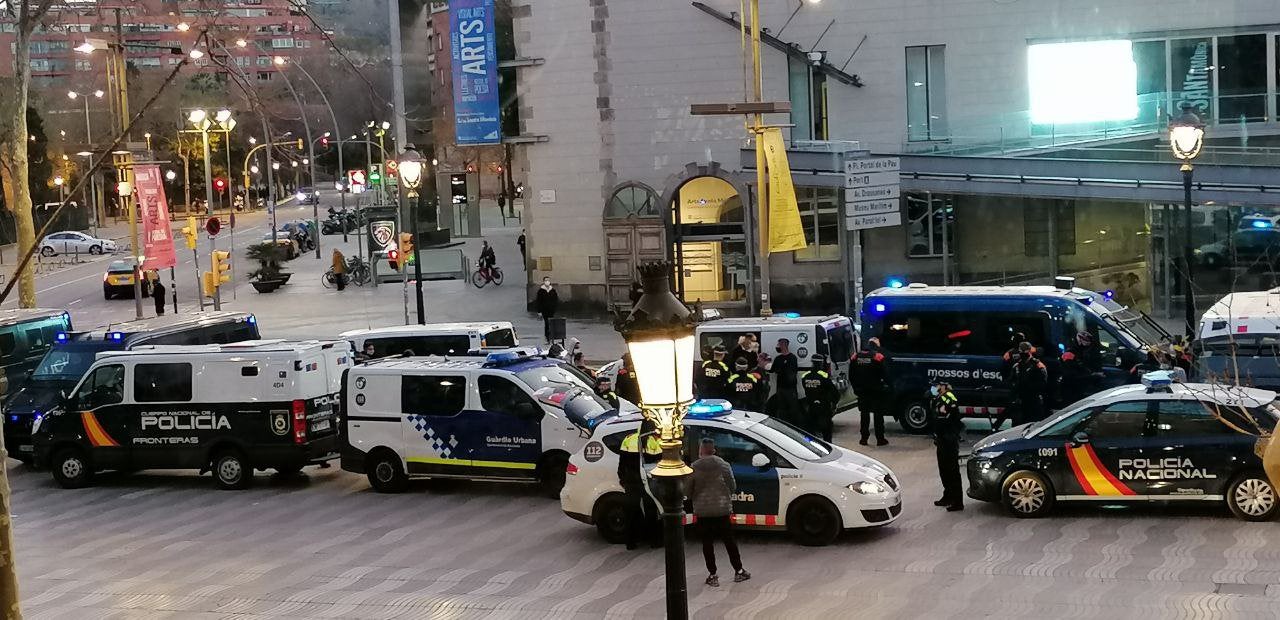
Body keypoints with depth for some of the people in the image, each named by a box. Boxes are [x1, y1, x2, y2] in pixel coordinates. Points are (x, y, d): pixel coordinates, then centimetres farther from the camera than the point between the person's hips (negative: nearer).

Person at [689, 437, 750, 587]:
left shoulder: (694, 468, -6)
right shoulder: (724, 465, -4)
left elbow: (688, 492, 0)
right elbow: (733, 487, 1)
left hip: (702, 511, -1)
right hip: (722, 510, 1)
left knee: (707, 543, 6)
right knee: (729, 541, 11)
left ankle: (712, 576, 7)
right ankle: (739, 571, 17)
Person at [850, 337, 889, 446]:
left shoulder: (856, 356, 3)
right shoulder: (878, 356, -13)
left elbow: (851, 375, 9)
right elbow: (884, 374, -13)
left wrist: (856, 387, 17)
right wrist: (886, 384, 2)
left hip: (862, 391, 4)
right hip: (875, 392, -4)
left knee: (864, 414, 12)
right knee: (878, 415, 4)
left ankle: (864, 438, 11)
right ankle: (880, 439, 4)